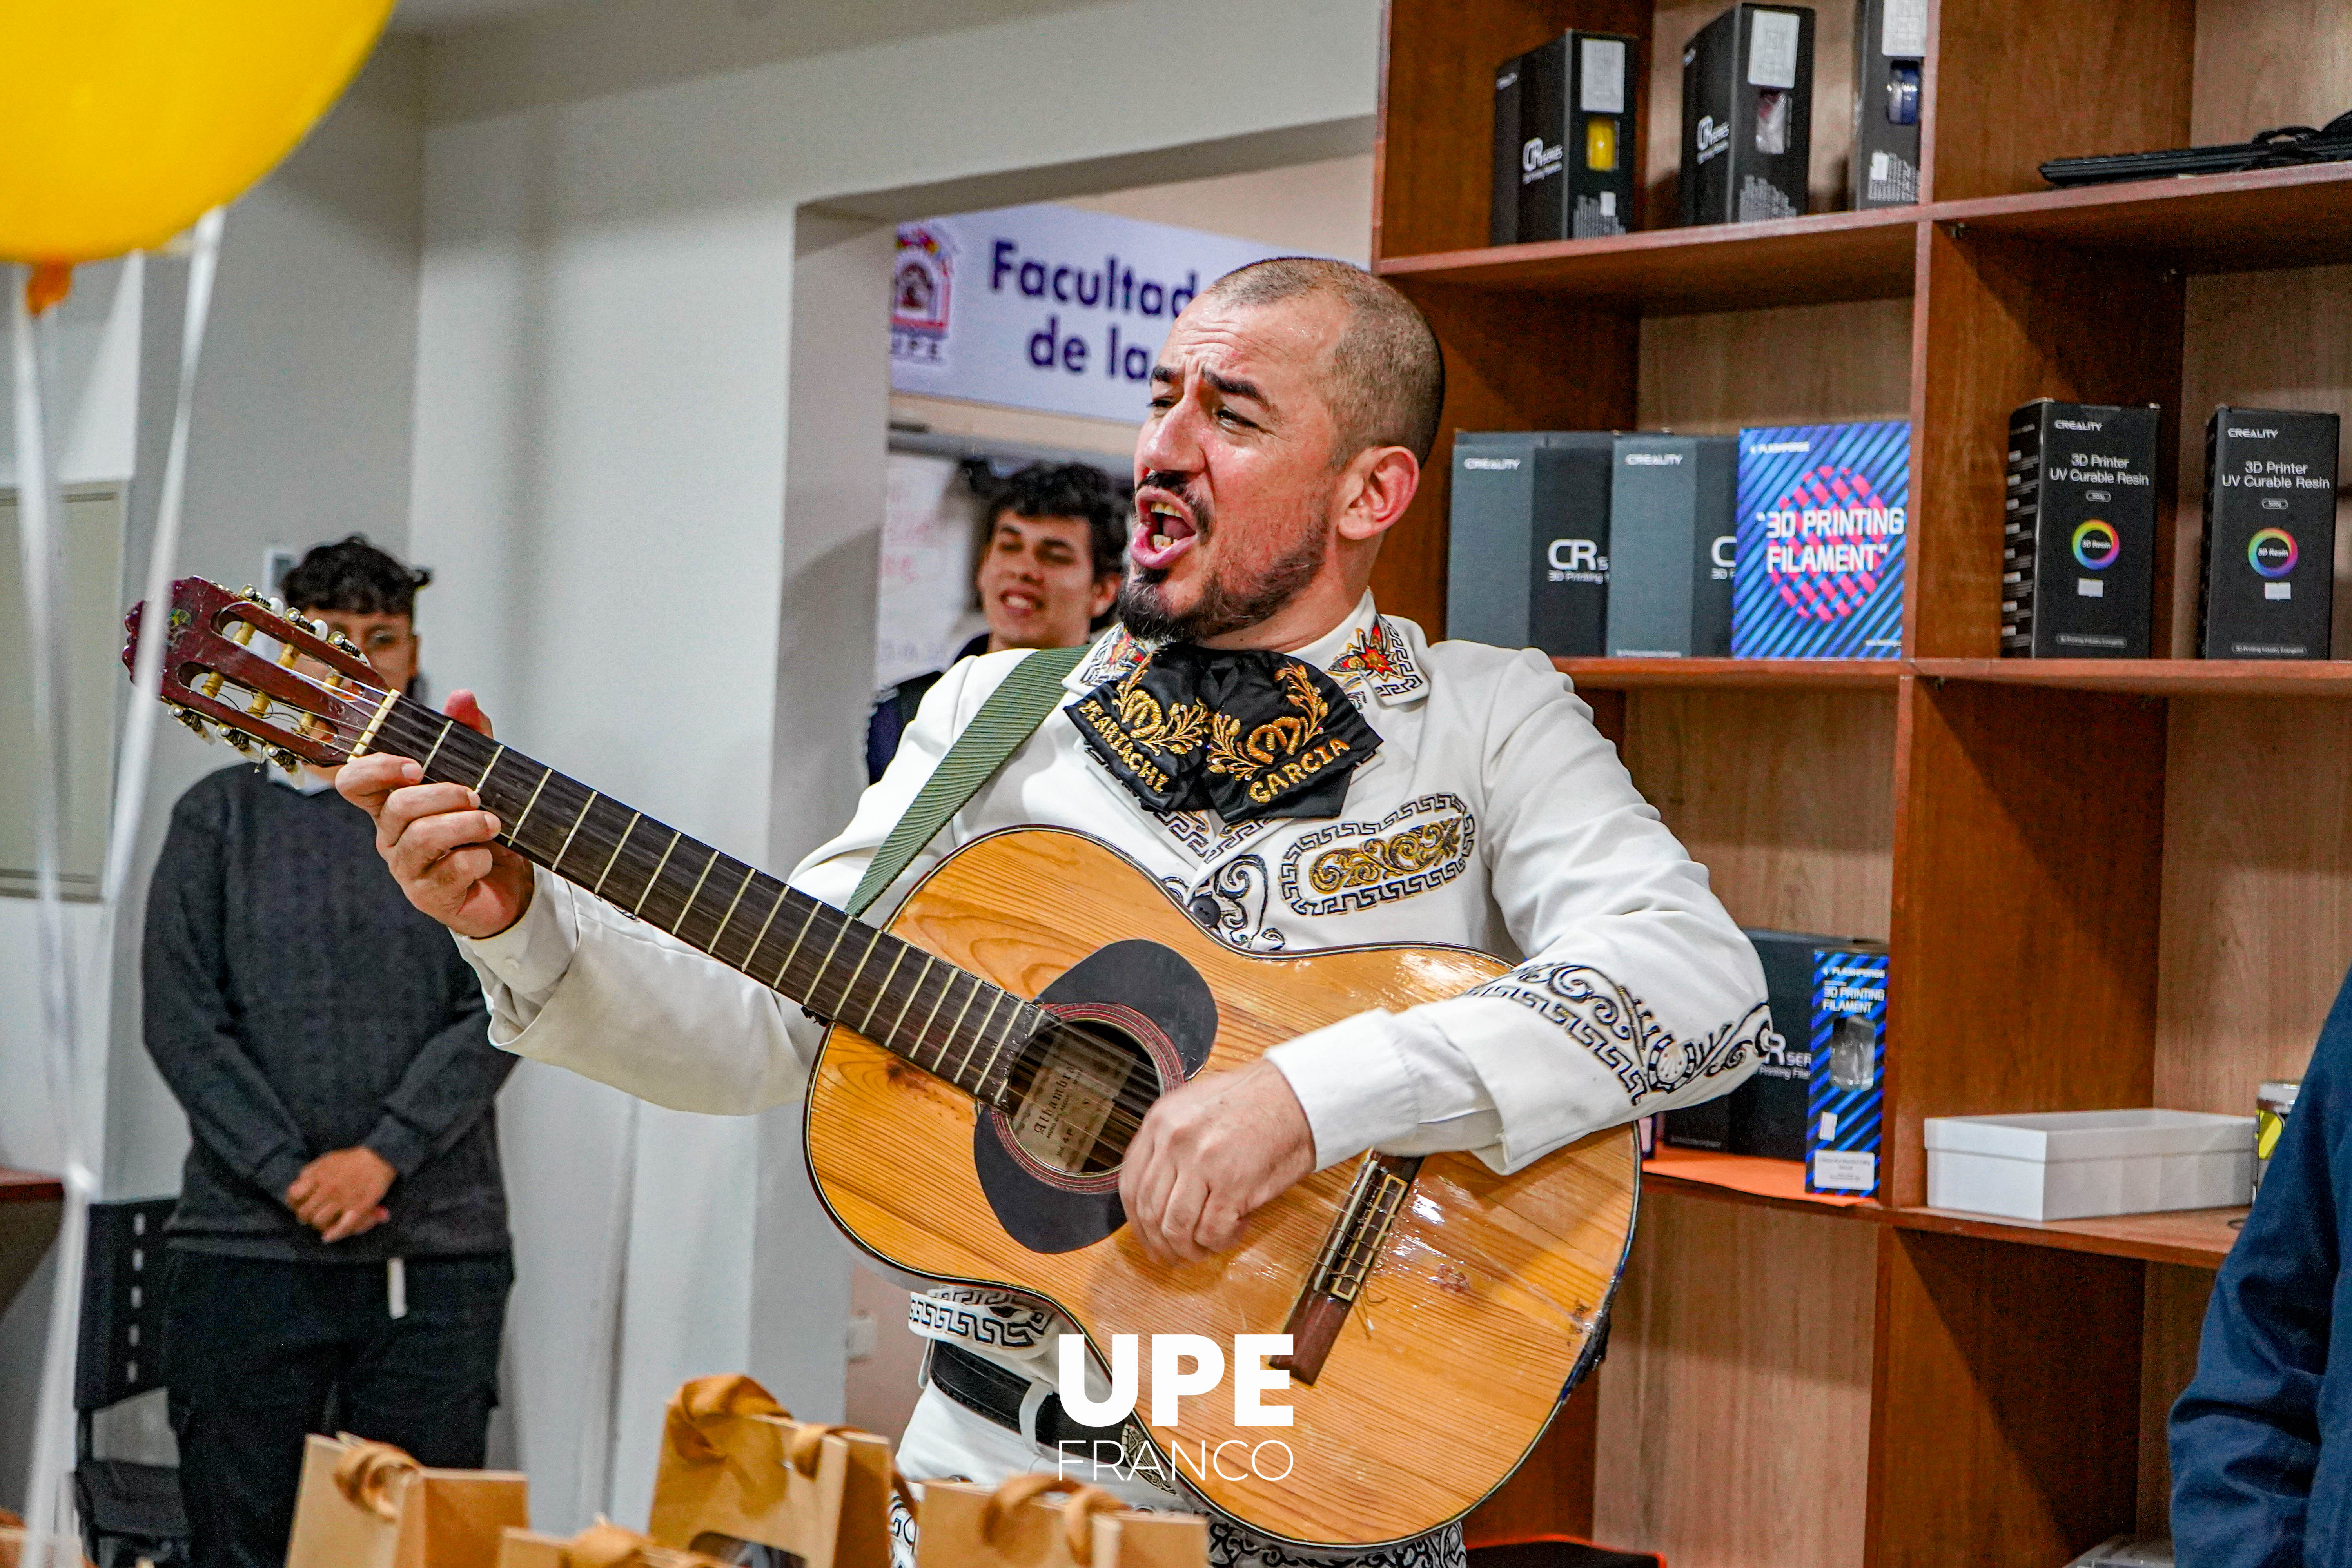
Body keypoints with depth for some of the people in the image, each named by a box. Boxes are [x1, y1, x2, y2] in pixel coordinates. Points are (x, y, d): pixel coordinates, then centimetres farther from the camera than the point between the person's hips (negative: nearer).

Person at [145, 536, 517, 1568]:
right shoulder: (220, 816, 9)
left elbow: (499, 1012, 0)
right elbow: (181, 1020, 1)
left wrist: (384, 1155, -12)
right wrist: (291, 1175, -9)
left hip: (439, 1251, 0)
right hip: (248, 1246, 0)